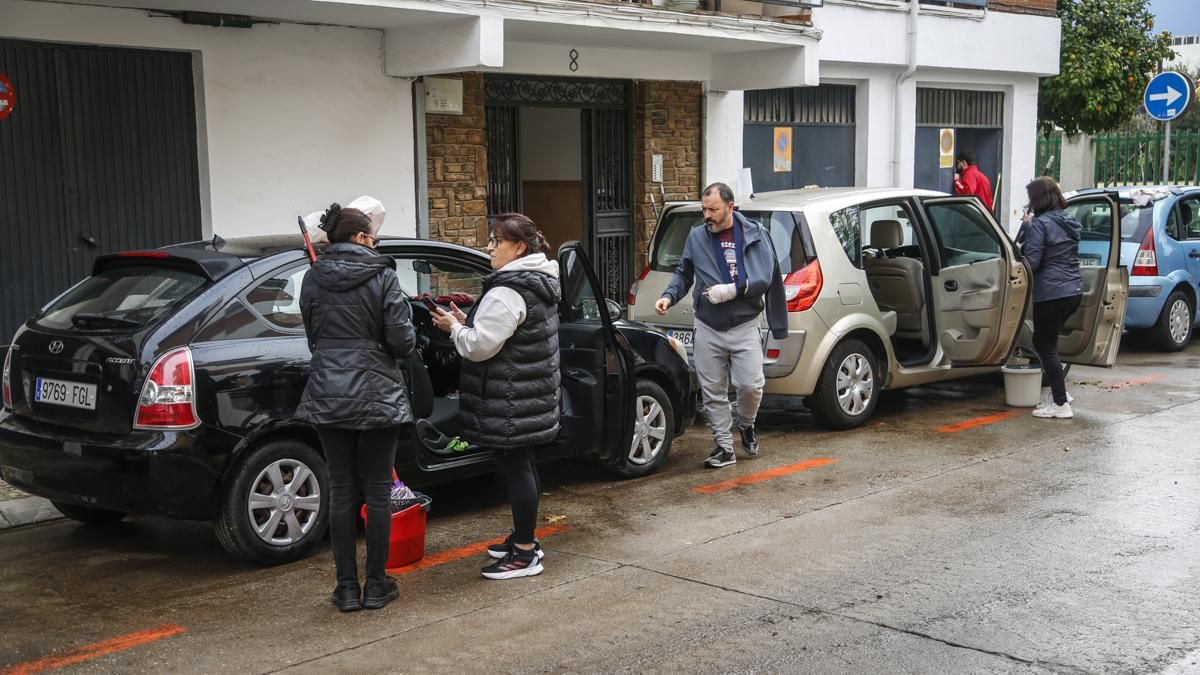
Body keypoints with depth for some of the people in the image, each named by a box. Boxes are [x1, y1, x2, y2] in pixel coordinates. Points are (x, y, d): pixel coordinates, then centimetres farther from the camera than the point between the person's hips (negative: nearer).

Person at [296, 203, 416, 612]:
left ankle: (347, 588, 11)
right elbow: (402, 339, -10)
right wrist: (397, 348, 12)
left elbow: (312, 334, 13)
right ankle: (376, 586, 12)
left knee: (342, 491, 8)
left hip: (328, 397, 3)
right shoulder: (382, 276, -7)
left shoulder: (313, 279, 4)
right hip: (377, 395, -3)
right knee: (377, 491, 6)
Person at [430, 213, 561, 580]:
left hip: (510, 400, -10)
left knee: (515, 468, -4)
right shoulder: (538, 282, 12)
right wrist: (468, 322, 9)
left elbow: (480, 346, -22)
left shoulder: (508, 291, -21)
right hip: (531, 393, 10)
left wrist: (454, 328, -5)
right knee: (523, 466, 18)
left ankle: (526, 554, 3)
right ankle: (523, 538, 30)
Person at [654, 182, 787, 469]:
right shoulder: (696, 237, 6)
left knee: (751, 384, -10)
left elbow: (764, 278, -7)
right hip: (708, 329, 2)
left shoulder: (755, 234, -1)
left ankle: (746, 425, 22)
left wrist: (731, 291, -17)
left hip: (744, 327, -2)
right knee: (713, 392, 4)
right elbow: (683, 274, 16)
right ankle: (725, 447, 15)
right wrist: (669, 296, -3)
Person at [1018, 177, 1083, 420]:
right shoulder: (1068, 222, 14)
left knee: (1046, 346, 0)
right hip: (1074, 291, 9)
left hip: (1051, 294, -9)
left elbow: (1031, 261, -17)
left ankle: (1061, 404, 1)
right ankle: (1058, 393, 24)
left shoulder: (1040, 224, -13)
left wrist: (1026, 227, -6)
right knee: (1044, 341, 21)